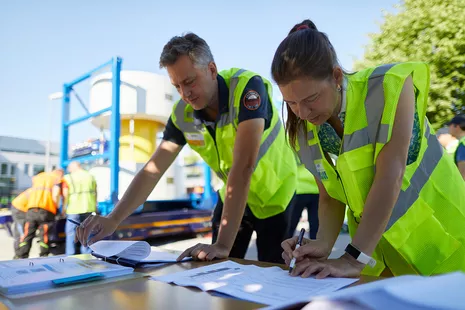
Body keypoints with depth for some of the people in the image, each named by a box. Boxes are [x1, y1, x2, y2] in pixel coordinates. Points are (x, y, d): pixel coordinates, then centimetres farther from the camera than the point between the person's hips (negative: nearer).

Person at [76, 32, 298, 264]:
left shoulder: (247, 88, -30)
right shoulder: (182, 114, -13)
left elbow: (243, 167, -37)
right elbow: (152, 171, -10)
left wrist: (223, 244, -39)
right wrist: (112, 220, -22)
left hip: (272, 195, -4)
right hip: (233, 197, 4)